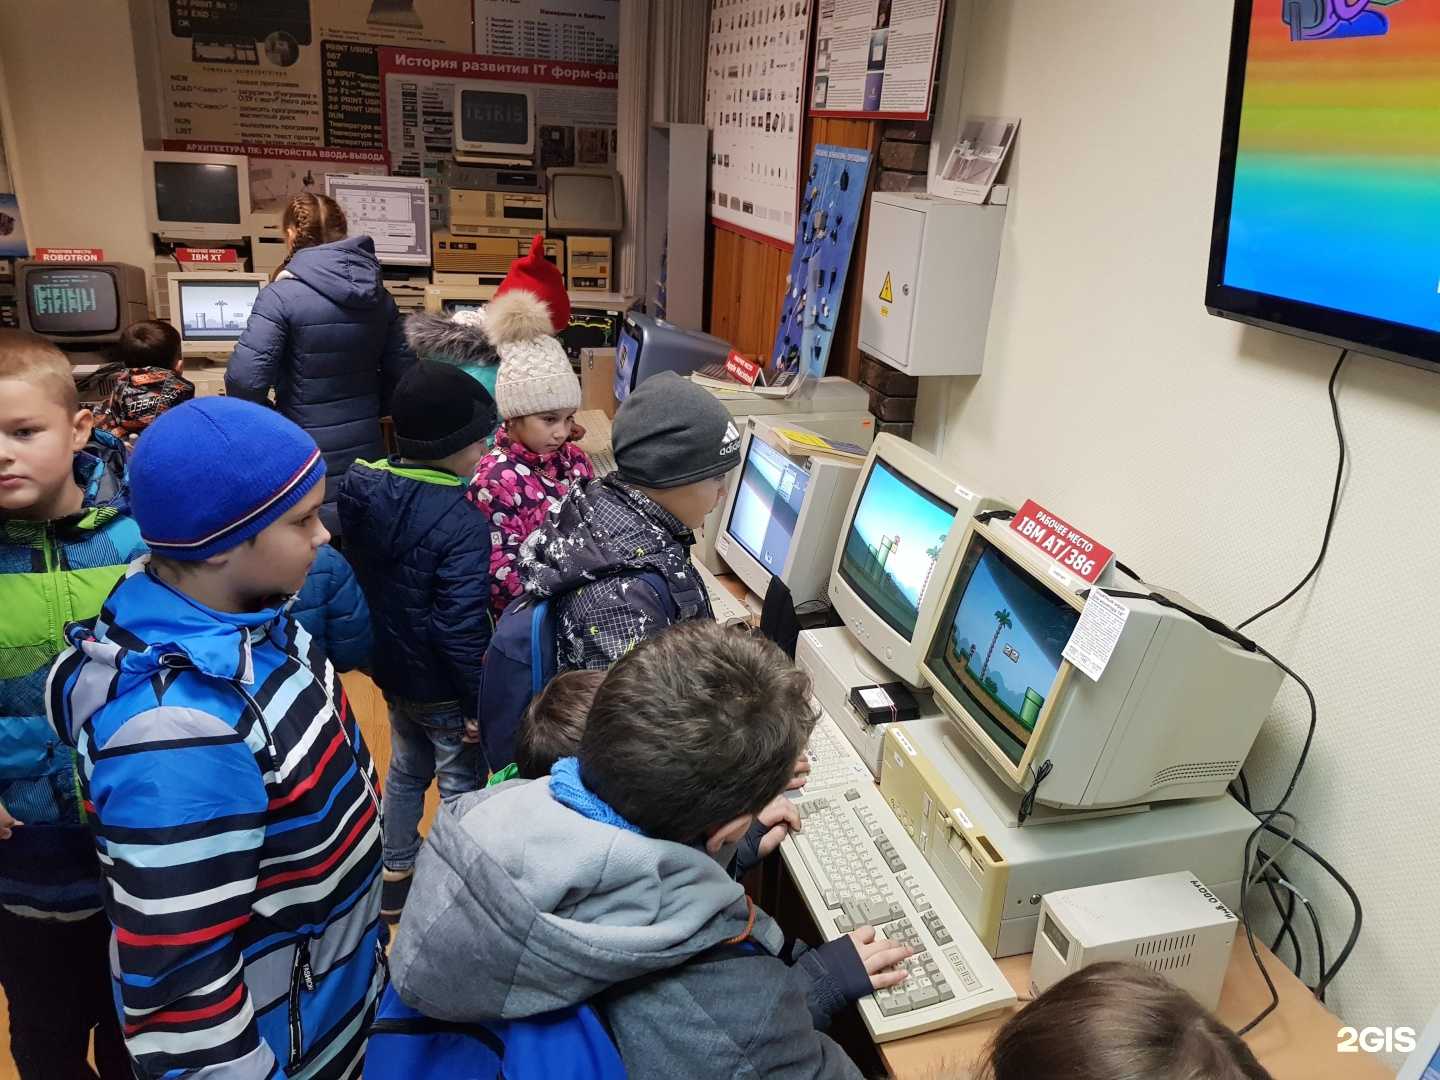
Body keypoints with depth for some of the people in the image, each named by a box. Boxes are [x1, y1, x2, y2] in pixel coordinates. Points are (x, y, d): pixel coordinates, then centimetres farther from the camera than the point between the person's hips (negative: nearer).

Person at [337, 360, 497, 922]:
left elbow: (357, 578, 7)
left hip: (390, 666, 8)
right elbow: (462, 626, -28)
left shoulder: (365, 490, -5)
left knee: (407, 768, 26)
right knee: (461, 786, 12)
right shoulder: (461, 523, -29)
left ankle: (396, 875, 43)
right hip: (441, 684, -8)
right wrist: (480, 699, -16)